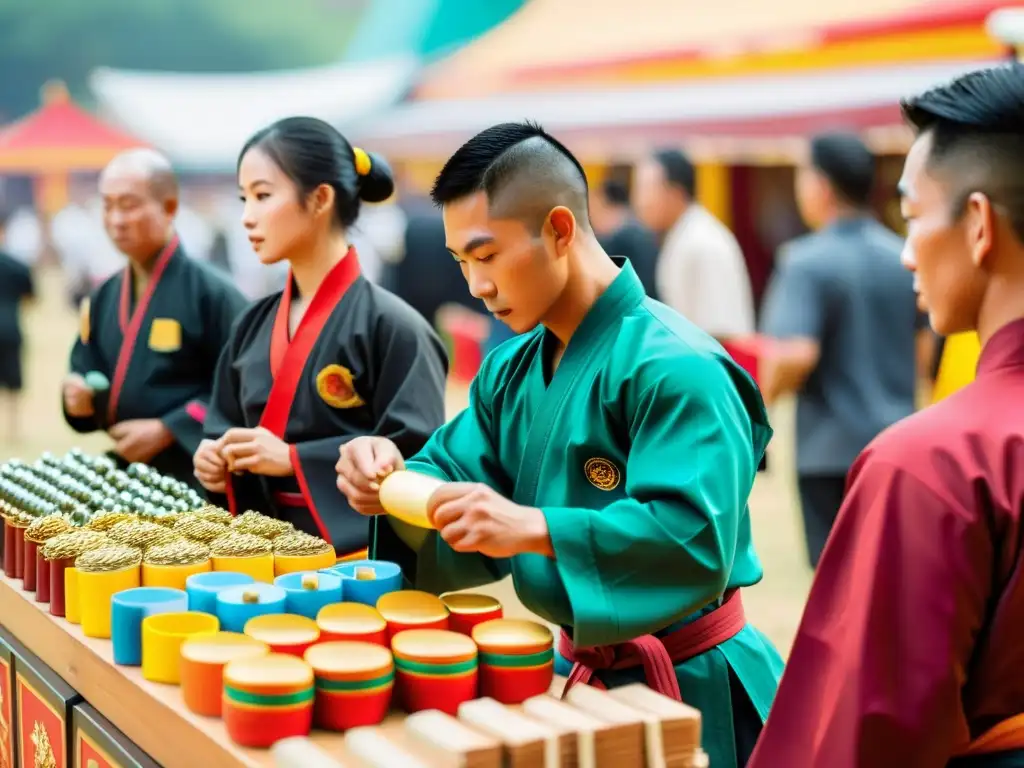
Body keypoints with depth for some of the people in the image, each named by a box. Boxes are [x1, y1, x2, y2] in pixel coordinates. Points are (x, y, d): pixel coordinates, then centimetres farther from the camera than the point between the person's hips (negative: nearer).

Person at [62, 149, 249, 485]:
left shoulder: (211, 293, -11)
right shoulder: (103, 298, 10)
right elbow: (83, 372, 18)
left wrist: (166, 430, -18)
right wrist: (79, 396, -5)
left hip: (193, 474, -6)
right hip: (124, 470, 6)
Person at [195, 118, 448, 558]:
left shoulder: (389, 324, -10)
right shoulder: (253, 326, 10)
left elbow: (417, 458, -15)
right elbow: (227, 432, 18)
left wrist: (294, 459, -16)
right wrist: (217, 461, -3)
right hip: (265, 545, 5)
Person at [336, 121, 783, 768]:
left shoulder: (673, 367, -22)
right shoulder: (512, 371, 6)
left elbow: (697, 538, -29)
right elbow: (460, 475, 5)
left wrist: (534, 529, -36)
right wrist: (397, 481, -17)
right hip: (576, 672, 7)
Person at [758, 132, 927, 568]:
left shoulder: (807, 261, -14)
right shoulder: (903, 257, 4)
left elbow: (795, 355, -25)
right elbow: (926, 341, 13)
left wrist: (766, 395, -6)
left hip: (831, 447, -5)